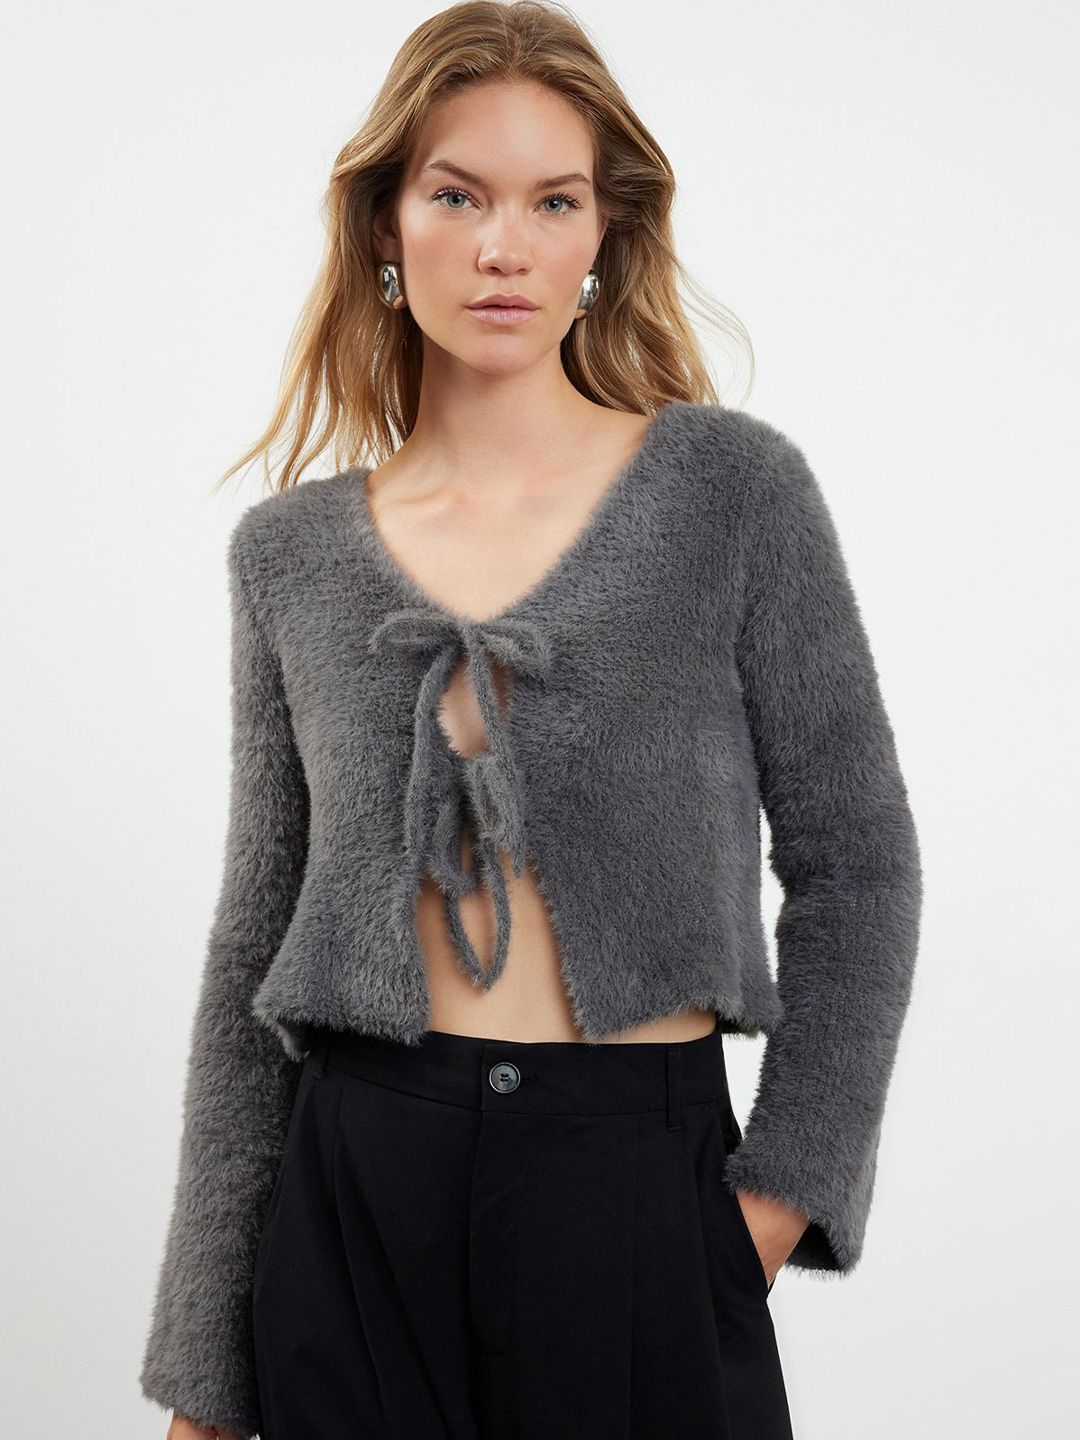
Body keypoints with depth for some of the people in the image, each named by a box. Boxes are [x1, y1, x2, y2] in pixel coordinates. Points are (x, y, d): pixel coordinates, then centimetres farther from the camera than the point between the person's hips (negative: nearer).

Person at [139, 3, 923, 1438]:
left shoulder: (733, 487, -3)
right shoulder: (293, 553, 3)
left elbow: (853, 862, 1)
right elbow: (256, 946, 6)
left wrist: (782, 1189, -5)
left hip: (639, 1183, -2)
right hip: (354, 1196, 2)